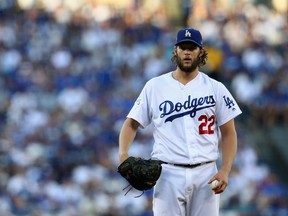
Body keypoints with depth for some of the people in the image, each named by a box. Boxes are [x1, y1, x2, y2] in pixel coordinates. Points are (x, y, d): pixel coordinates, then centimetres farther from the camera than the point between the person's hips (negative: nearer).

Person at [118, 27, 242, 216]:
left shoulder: (215, 89, 6)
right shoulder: (155, 86, 6)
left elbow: (228, 132, 6)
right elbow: (132, 123, 8)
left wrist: (225, 171, -8)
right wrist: (123, 153, -12)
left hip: (206, 174, 1)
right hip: (168, 174, -1)